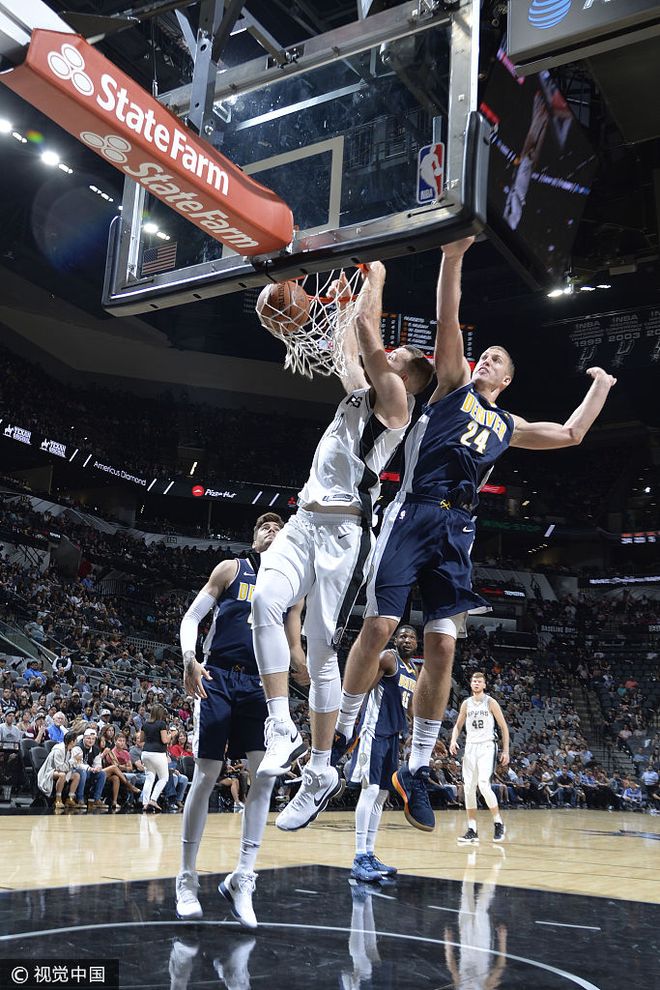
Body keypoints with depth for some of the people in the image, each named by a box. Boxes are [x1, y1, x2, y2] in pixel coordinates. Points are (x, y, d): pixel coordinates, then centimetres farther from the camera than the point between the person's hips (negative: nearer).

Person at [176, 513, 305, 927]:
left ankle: (242, 877, -1)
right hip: (218, 679, -3)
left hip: (259, 685, 3)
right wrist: (190, 660, -17)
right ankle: (187, 878, 10)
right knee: (206, 777, -3)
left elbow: (294, 648, 17)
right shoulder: (231, 569, 4)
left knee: (266, 775, -10)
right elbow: (192, 617, 1)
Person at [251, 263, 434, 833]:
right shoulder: (361, 392, 24)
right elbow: (349, 348, 40)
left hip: (344, 529, -7)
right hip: (306, 520, 7)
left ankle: (322, 772, 4)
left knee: (321, 647, -7)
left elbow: (367, 334, -7)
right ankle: (282, 728, -16)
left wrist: (376, 279, 7)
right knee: (265, 599, -20)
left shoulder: (394, 398, 1)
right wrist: (343, 298, 43)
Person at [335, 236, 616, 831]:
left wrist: (599, 387, 35)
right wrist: (453, 258, -5)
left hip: (457, 531, 4)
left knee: (442, 647, -2)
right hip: (414, 515, -3)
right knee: (378, 627, -10)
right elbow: (448, 322, 4)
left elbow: (571, 434, 34)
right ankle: (342, 733, 7)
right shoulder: (452, 385, 15)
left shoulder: (509, 425, 26)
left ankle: (418, 769, 5)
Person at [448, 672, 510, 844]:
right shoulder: (466, 704, 10)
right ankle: (472, 831, 6)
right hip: (470, 747, 5)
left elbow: (504, 727, 1)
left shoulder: (491, 702, -2)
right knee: (469, 789, 1)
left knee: (483, 785, -20)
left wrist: (506, 751, -4)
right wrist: (453, 740, -3)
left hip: (487, 747, -5)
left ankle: (498, 823, -2)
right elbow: (458, 725, 17)